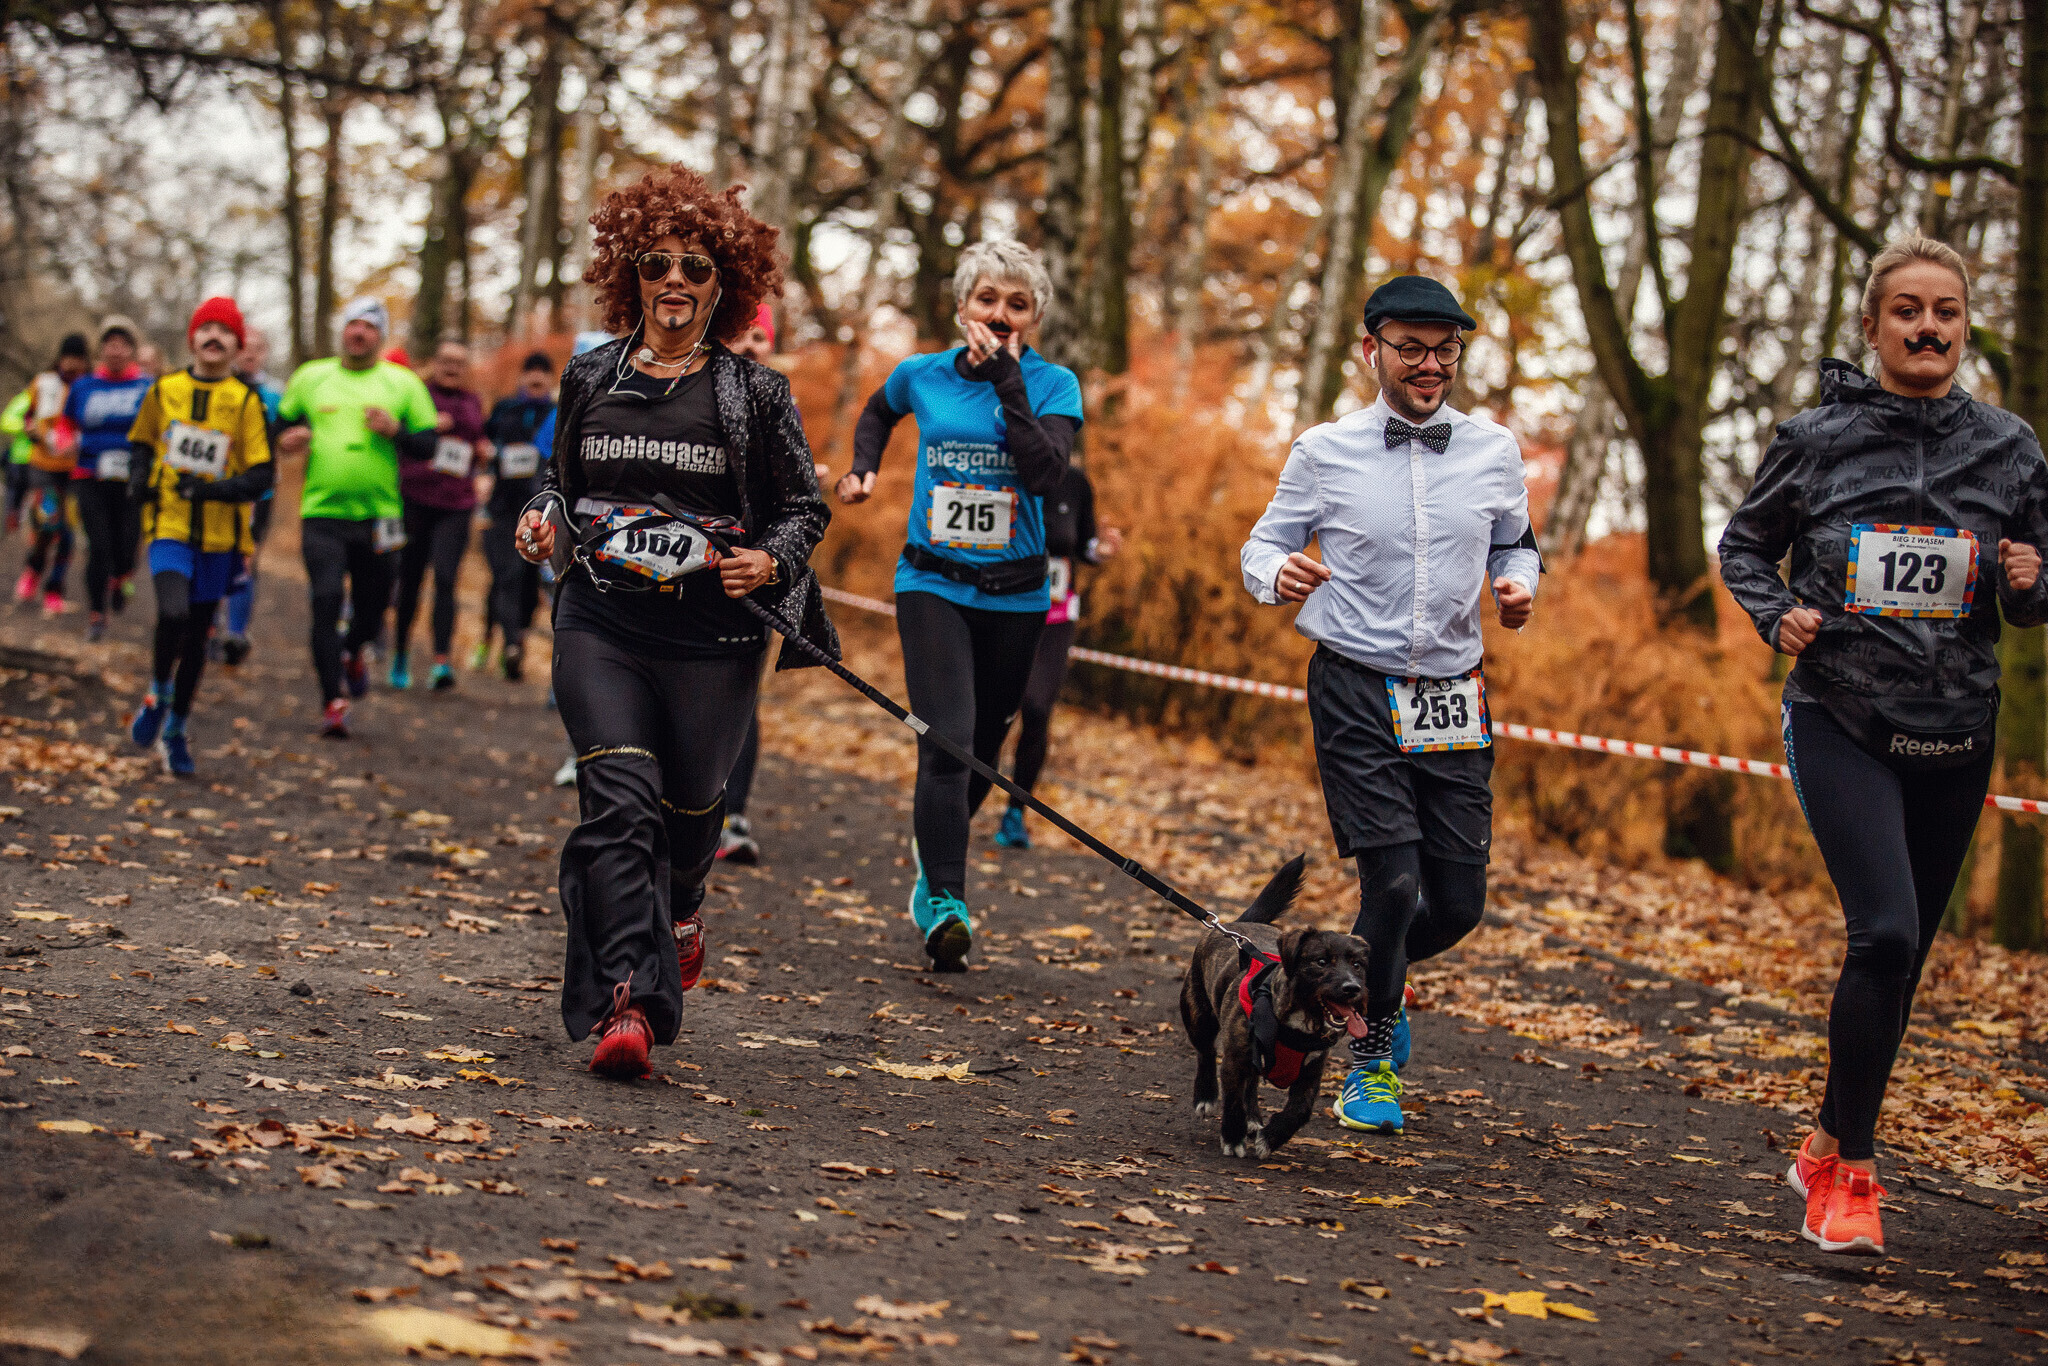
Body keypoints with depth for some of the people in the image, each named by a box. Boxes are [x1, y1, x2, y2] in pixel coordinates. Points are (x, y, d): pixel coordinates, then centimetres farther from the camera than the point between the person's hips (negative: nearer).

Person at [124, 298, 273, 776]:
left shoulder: (246, 402, -3)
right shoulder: (164, 390, 4)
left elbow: (262, 476, -5)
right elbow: (140, 442, 20)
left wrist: (213, 488, -19)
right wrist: (138, 477, 1)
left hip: (219, 534, 1)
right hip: (168, 525, -1)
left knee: (197, 636, 10)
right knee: (173, 613, -24)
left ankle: (176, 730, 28)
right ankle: (158, 695, 4)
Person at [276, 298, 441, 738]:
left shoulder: (403, 383, 6)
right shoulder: (310, 377, 10)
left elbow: (429, 445, 4)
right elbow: (282, 425, 22)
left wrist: (394, 429, -15)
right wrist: (286, 441, -1)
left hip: (379, 517, 0)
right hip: (322, 514, 0)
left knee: (372, 606, 9)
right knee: (326, 603, -11)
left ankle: (354, 652, 44)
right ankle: (333, 702, -7)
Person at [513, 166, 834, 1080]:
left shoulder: (754, 395, 0)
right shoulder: (590, 380, 8)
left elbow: (805, 506, 8)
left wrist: (770, 561, -11)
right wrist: (543, 519, 1)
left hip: (711, 637, -1)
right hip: (600, 625, 1)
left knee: (689, 807, 11)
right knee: (618, 801, -15)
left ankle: (678, 910, 47)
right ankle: (627, 1001, -20)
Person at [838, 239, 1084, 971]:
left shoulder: (1052, 384, -3)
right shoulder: (922, 376, 2)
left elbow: (1046, 473, -21)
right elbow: (877, 414, 26)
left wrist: (1007, 381, -21)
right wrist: (862, 468, 10)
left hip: (1014, 596, 1)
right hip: (932, 586, -1)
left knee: (981, 745, 14)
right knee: (947, 740, -18)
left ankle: (933, 851, 43)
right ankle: (944, 905, -21)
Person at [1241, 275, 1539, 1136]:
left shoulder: (1494, 452, 5)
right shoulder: (1323, 452, -2)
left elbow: (1514, 546, 18)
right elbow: (1263, 548, 5)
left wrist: (1517, 584, -4)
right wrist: (1280, 575, -18)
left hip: (1453, 698, 3)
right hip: (1355, 690, -3)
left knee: (1459, 901, 3)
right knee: (1393, 880, -12)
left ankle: (1370, 975, 38)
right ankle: (1373, 1058, 12)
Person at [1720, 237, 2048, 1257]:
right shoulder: (1818, 439, -2)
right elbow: (1745, 544, 12)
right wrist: (1776, 614, -8)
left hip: (1954, 735, 3)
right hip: (1840, 721, -3)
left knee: (1902, 960, 10)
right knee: (1884, 935, -20)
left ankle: (1829, 1153, 28)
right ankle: (1853, 1174, -8)